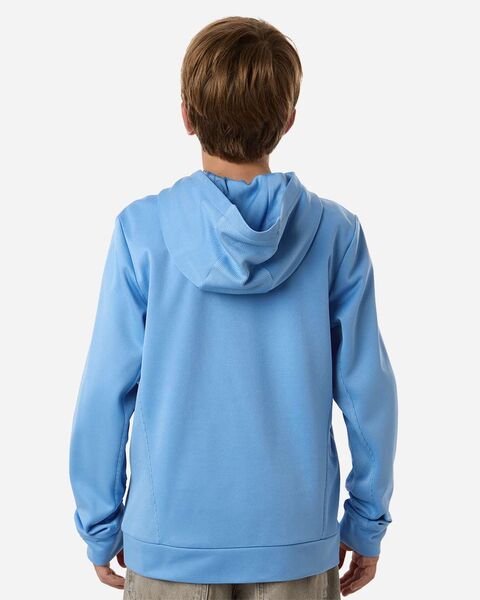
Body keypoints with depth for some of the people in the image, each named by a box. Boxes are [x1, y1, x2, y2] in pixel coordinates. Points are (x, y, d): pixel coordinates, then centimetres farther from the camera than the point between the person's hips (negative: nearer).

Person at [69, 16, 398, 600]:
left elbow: (107, 391, -8)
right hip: (299, 540, 1)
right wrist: (367, 522, 8)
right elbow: (367, 389, -5)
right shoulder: (337, 233, -9)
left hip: (169, 535, 0)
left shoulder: (141, 228, -12)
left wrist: (99, 526, 4)